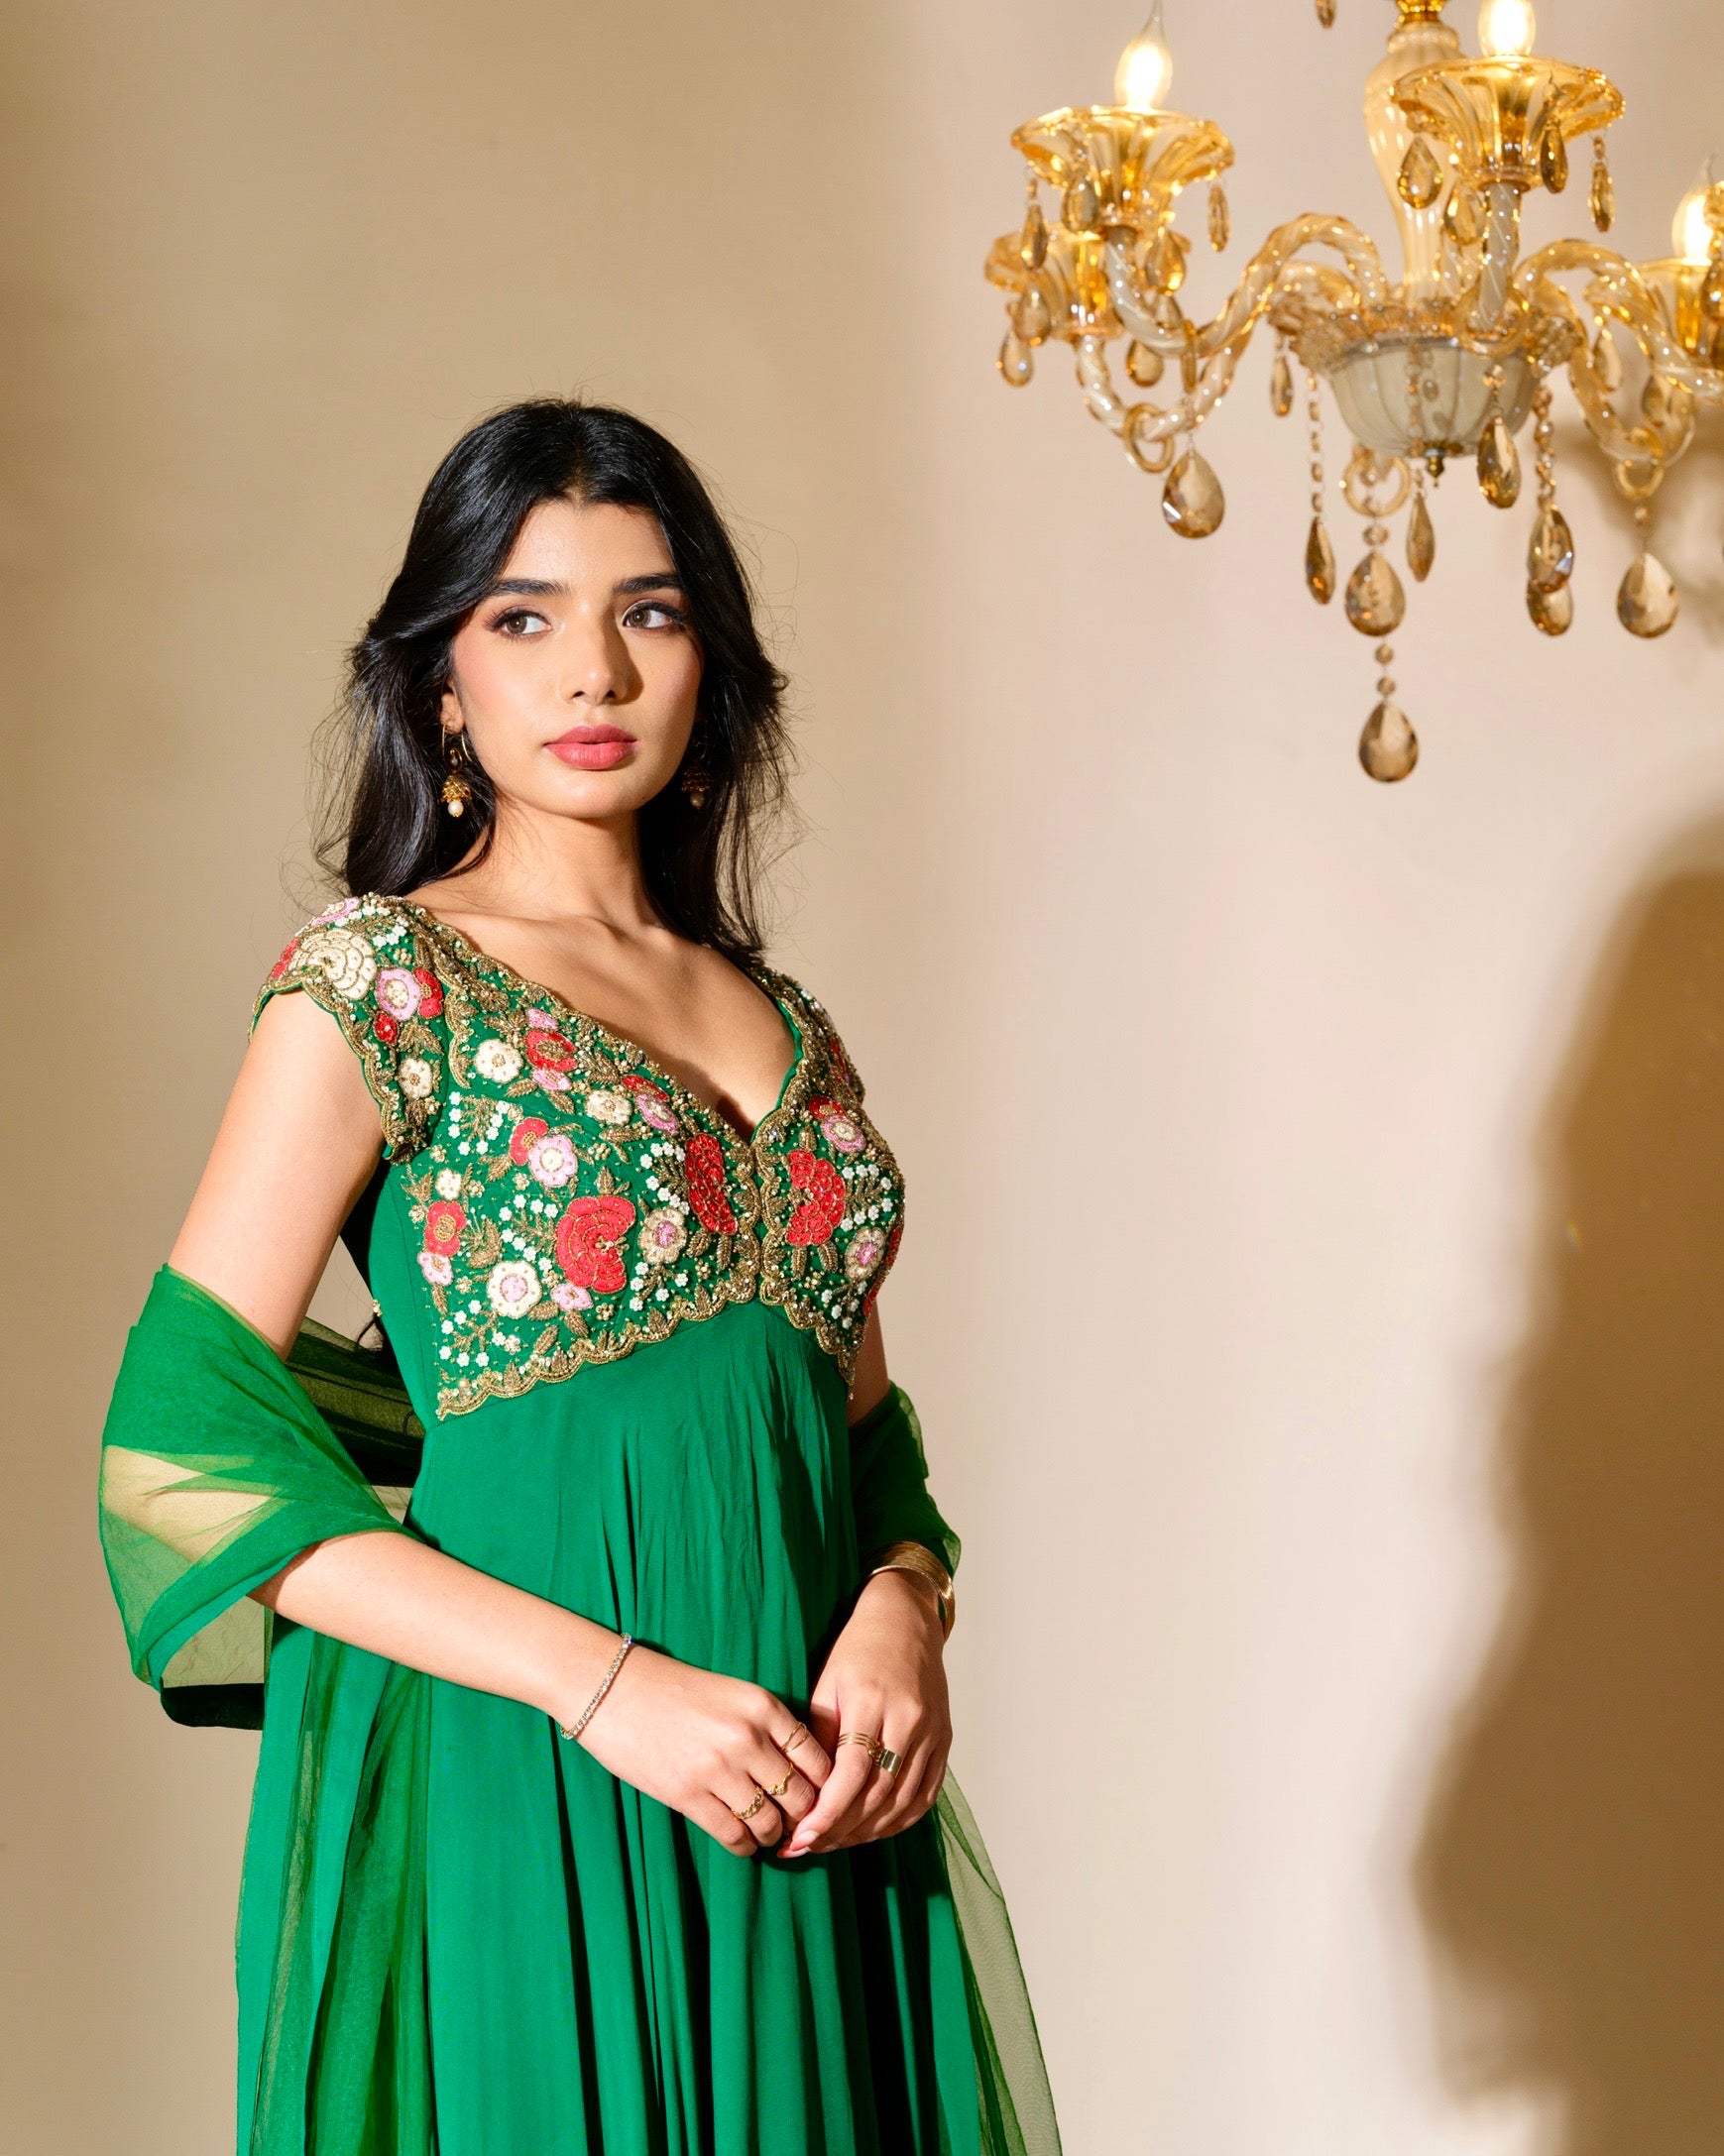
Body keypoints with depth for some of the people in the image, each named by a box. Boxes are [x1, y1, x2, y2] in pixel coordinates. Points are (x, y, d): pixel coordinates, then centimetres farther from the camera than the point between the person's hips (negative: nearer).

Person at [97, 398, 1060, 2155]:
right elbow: (184, 1440, -11)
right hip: (509, 1789, -5)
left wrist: (899, 1615, -6)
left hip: (802, 1804, 5)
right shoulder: (380, 983, -4)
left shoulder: (782, 1024, 12)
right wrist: (603, 1682, -16)